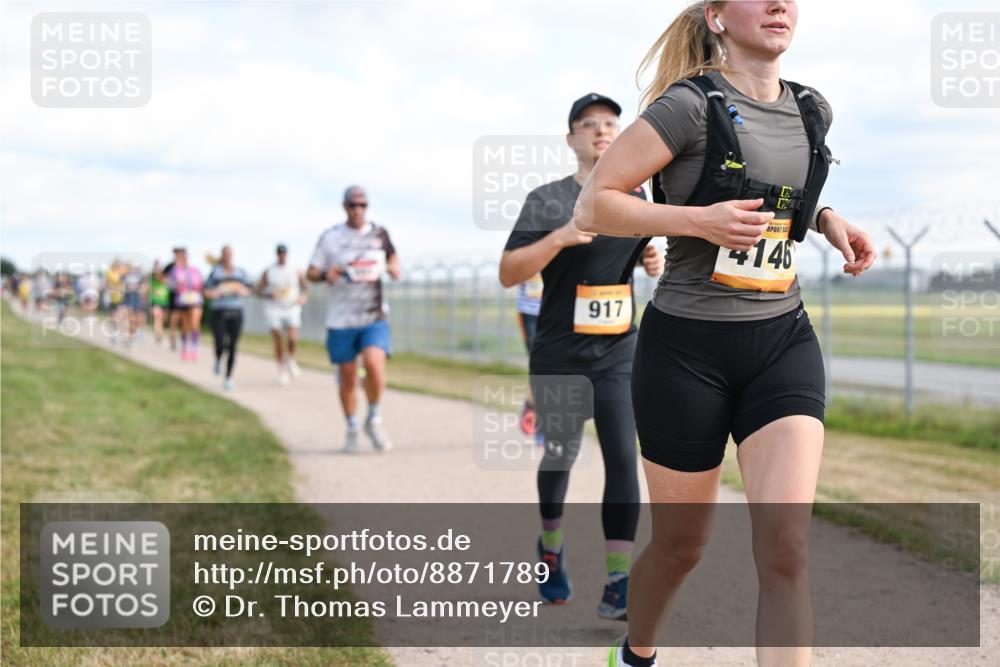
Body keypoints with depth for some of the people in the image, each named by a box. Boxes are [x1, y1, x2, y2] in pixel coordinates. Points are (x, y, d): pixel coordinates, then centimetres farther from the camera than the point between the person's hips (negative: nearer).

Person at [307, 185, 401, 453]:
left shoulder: (379, 233, 6)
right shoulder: (330, 237, 1)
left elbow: (392, 255, 25)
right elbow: (311, 272, 4)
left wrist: (394, 268, 2)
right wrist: (325, 275, -18)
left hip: (374, 317, 0)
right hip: (341, 318, 0)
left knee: (374, 364, -22)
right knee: (347, 378, 5)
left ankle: (374, 420, 0)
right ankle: (352, 430, 25)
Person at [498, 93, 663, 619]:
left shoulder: (634, 196, 7)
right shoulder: (547, 200, -7)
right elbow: (508, 274, -14)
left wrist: (652, 261, 0)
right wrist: (559, 237, -27)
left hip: (619, 354, 3)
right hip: (559, 357, -3)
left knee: (623, 459, -9)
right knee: (559, 457, 10)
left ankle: (617, 585, -8)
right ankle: (550, 546, 38)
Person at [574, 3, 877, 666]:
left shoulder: (813, 111, 7)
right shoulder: (692, 105, -12)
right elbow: (595, 205, -11)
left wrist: (826, 218, 6)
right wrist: (699, 220, -24)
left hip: (783, 342, 4)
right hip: (688, 347, -4)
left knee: (786, 543, -14)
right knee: (682, 544, 11)